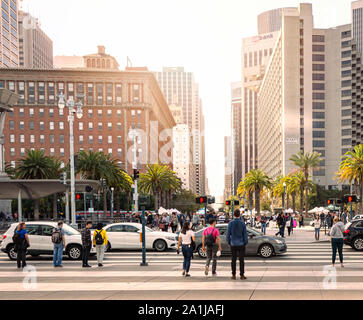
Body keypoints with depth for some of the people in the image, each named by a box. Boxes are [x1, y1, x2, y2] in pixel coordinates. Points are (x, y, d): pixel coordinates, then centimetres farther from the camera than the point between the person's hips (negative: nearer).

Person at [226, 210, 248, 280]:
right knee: (241, 260, 3)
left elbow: (228, 234, -2)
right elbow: (245, 234, -5)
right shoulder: (242, 223, -7)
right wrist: (245, 242, 7)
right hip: (241, 244, -1)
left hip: (233, 244, 1)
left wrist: (229, 242, 11)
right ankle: (242, 275, 3)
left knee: (233, 260, 7)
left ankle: (233, 275, 9)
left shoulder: (231, 223, -4)